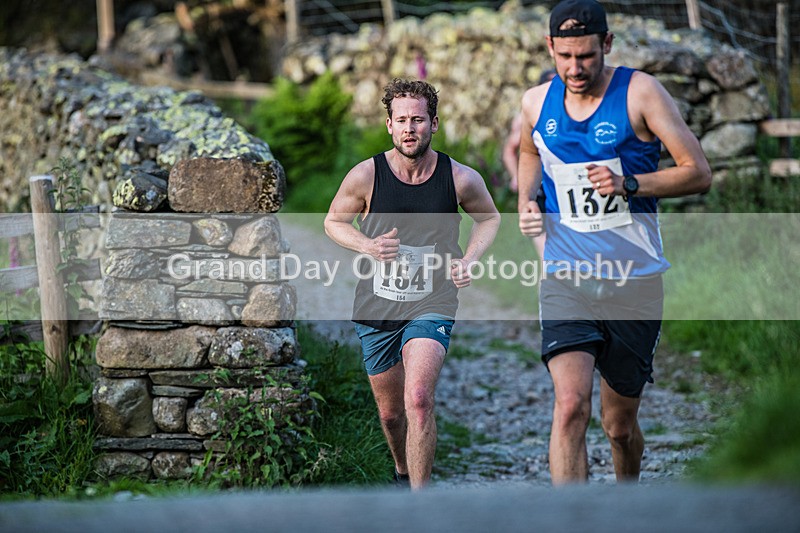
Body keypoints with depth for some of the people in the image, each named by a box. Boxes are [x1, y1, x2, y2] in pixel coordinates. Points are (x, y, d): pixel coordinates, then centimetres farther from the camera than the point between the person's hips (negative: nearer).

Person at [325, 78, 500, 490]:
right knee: (391, 412, 16)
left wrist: (469, 260, -5)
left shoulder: (461, 179, -9)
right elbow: (333, 221, 6)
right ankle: (403, 471, 48)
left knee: (418, 400, -24)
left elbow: (489, 218, 12)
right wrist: (368, 246, -13)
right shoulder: (365, 176, -10)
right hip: (376, 308, 2)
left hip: (431, 306, -2)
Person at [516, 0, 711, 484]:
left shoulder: (640, 92, -7)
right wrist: (526, 200, 9)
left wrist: (629, 184, -20)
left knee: (620, 425, 11)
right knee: (571, 405, -21)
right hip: (566, 280, 1)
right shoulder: (536, 103, 4)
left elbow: (699, 173, -7)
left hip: (635, 281, -1)